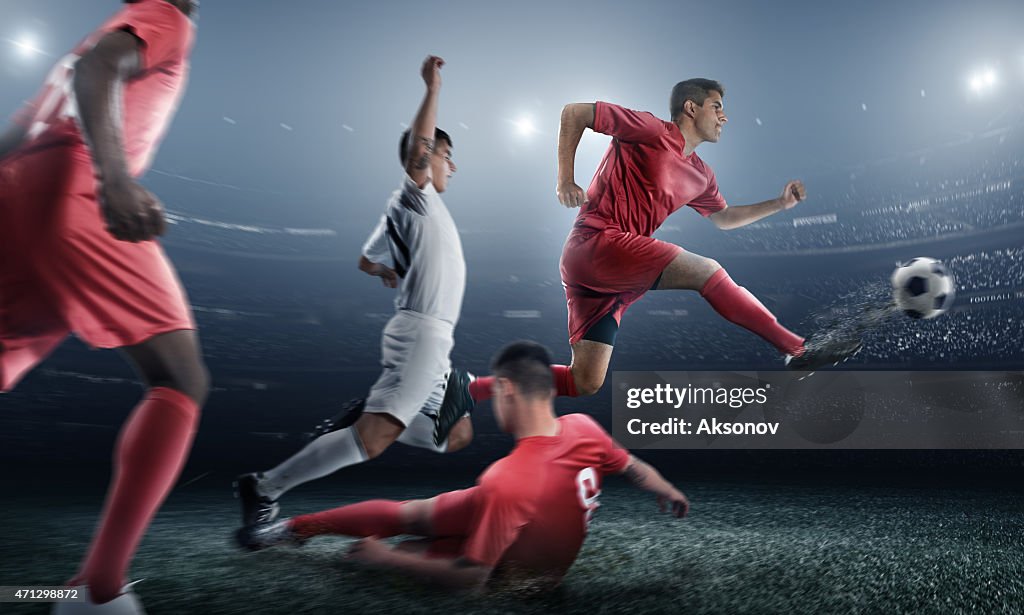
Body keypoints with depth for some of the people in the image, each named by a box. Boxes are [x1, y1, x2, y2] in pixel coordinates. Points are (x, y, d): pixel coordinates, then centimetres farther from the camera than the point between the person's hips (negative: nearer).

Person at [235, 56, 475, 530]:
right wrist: (433, 89, -20)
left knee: (457, 436, 12)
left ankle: (367, 414, 9)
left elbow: (366, 261, 32)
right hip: (422, 333, -10)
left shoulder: (401, 213, 22)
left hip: (428, 339, 10)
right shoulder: (418, 198, -3)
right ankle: (265, 489, -13)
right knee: (371, 441, -18)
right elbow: (418, 147, -24)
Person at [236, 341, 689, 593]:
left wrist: (387, 559, -21)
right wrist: (670, 493, 20)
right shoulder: (584, 428, -22)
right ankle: (293, 527, 30)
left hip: (505, 579, -6)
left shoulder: (505, 483, -42)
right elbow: (634, 467, -2)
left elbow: (471, 579, -31)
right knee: (408, 512, 13)